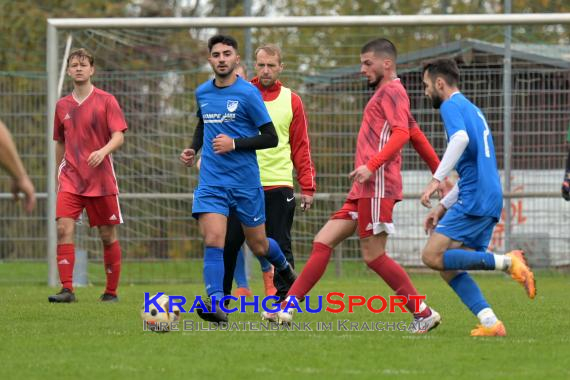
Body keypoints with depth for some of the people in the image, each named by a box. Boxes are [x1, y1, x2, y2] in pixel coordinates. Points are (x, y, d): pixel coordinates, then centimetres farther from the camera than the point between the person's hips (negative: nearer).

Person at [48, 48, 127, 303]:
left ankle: (111, 291, 16)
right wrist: (59, 173, 18)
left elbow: (118, 137, -9)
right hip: (70, 178, 2)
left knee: (108, 235, 3)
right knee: (64, 228, -17)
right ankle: (67, 289, -20)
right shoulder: (62, 106, 11)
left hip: (101, 178, -2)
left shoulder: (106, 101, -1)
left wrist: (103, 151, -28)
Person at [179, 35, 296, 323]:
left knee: (258, 246, 12)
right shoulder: (202, 93, 7)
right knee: (213, 241, -17)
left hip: (246, 181, -3)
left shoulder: (247, 93, -9)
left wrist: (234, 144, -19)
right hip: (211, 181, 3)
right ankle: (216, 304, -21)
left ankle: (283, 266, 45)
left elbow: (271, 138, -8)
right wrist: (193, 149, 13)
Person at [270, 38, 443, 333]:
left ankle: (424, 314, -4)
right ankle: (287, 308, -1)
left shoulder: (392, 91, -5)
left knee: (373, 255, -10)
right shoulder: (386, 94, 25)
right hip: (363, 190, 10)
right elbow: (417, 135, 29)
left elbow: (402, 132, -21)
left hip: (377, 186, -10)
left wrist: (371, 165, -30)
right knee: (323, 242, 3)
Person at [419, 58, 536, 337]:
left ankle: (507, 262, -17)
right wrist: (443, 207, 28)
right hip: (490, 201, 9)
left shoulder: (451, 106, -3)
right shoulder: (472, 110, 27)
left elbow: (461, 138, -25)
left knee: (433, 256, -14)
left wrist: (436, 180, -27)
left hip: (474, 199, -9)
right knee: (449, 267, 6)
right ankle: (490, 322, -7)